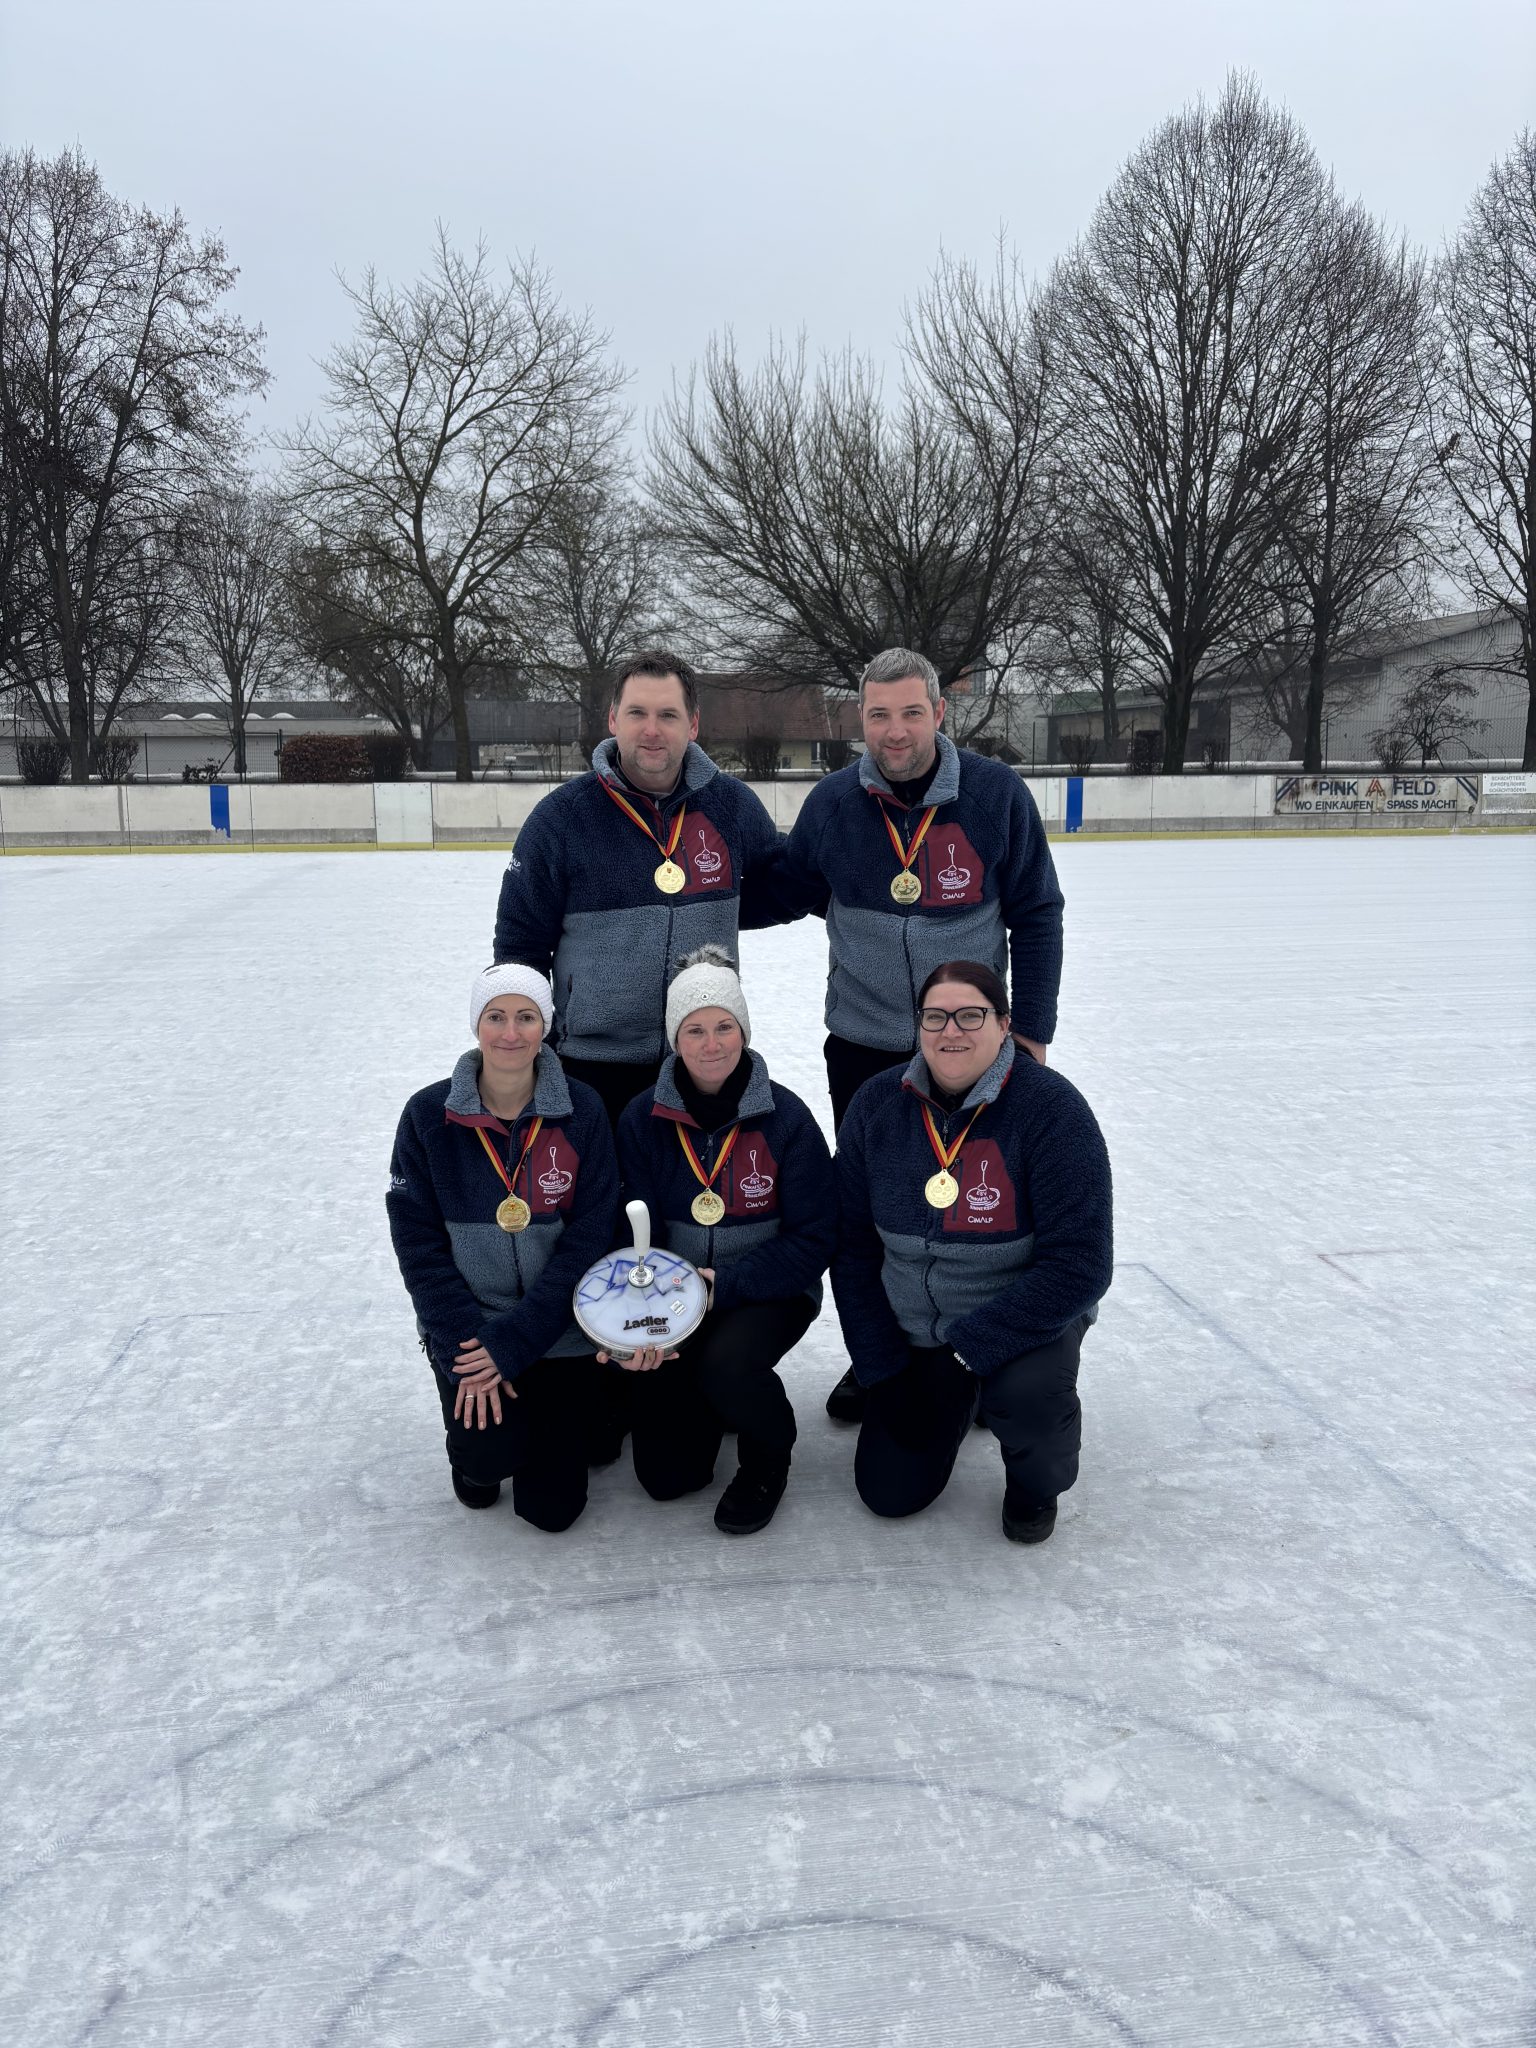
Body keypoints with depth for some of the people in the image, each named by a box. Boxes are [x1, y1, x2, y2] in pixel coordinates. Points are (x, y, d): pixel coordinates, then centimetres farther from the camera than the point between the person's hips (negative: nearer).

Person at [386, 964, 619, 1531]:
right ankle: (475, 1451, 17)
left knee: (551, 1506, 0)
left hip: (556, 1329, 0)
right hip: (466, 1324, 0)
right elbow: (418, 1242, -8)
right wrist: (464, 1349, -16)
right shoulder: (429, 1115, -9)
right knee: (490, 1453, -22)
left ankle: (556, 1414, 32)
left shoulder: (581, 1112, -10)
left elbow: (590, 1237, -12)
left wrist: (513, 1342, -17)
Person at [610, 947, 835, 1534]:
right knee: (664, 1474, -4)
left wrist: (725, 1283, -23)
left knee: (727, 1363, -35)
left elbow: (814, 1238, -12)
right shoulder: (642, 1120, -6)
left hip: (769, 1292, -2)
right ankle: (716, 1399, 30)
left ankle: (767, 1461, 0)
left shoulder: (785, 1117, -13)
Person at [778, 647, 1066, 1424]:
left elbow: (1036, 915, -4)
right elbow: (794, 894, 9)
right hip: (863, 1047, 2)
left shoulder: (997, 793, -12)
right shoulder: (831, 803, -7)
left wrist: (1032, 1030, -5)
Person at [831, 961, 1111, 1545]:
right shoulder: (877, 1105, -9)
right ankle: (957, 1402, 32)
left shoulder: (1051, 1107, -22)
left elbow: (1079, 1266, -23)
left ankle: (1037, 1480, 3)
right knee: (890, 1492, 0)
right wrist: (882, 1366, -8)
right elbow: (852, 1245, -3)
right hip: (913, 1333, 4)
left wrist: (970, 1347, -25)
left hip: (1025, 1317, -3)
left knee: (1024, 1395, -34)